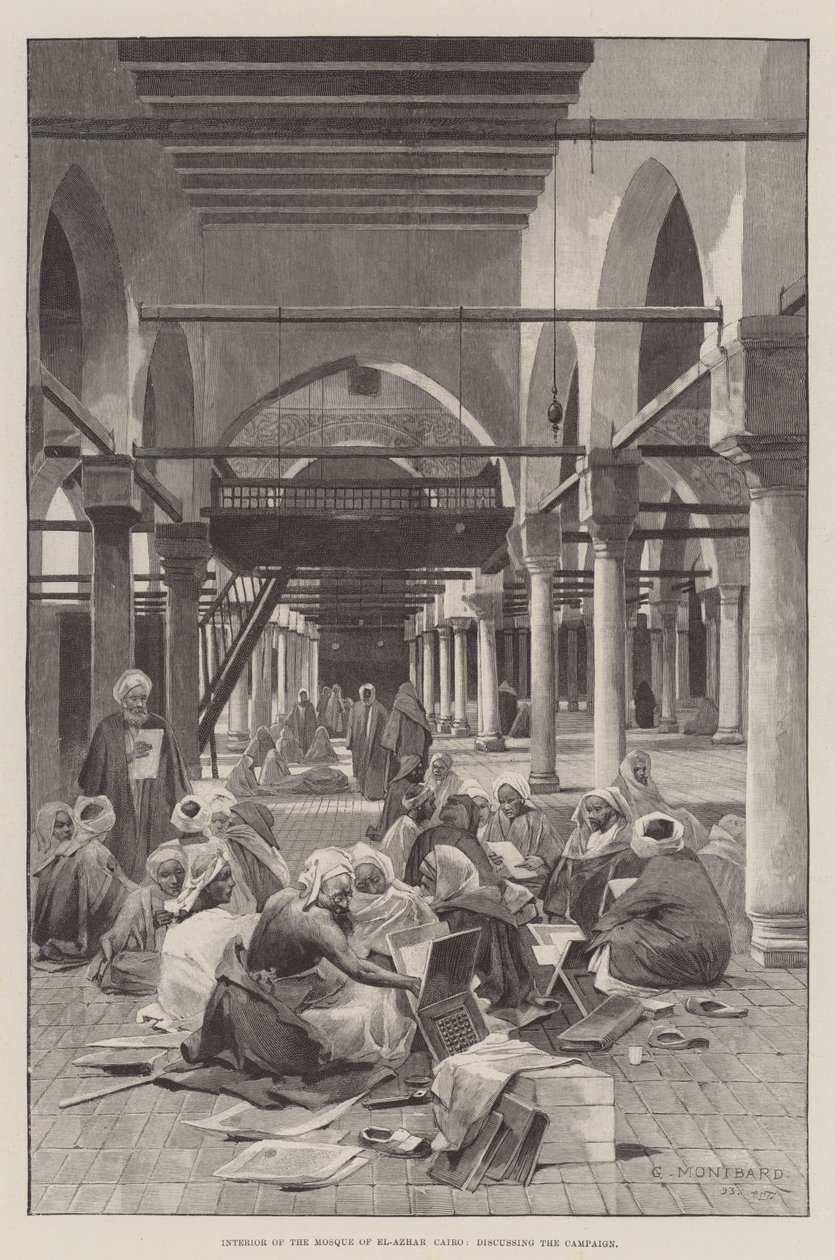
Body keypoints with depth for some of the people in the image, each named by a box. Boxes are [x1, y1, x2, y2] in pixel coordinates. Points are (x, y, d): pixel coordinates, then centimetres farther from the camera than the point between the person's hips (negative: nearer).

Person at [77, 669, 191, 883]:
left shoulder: (159, 726, 6)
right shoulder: (108, 728, 3)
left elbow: (174, 770, 8)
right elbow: (95, 771, -2)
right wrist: (128, 757, -12)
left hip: (154, 810, 1)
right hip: (119, 808, -1)